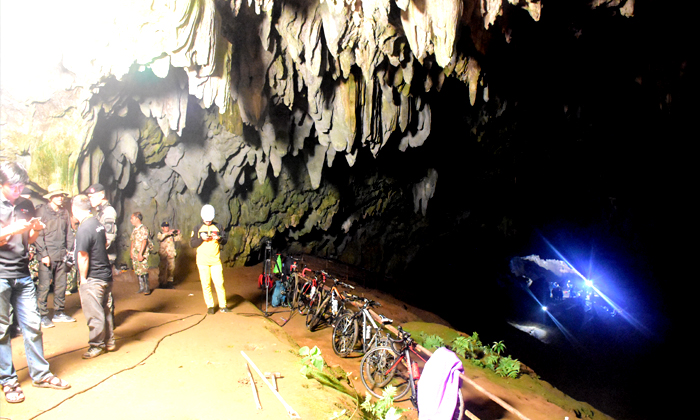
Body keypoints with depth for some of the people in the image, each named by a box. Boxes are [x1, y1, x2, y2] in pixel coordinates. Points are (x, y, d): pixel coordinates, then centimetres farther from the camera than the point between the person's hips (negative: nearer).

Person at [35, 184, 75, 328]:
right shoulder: (42, 211, -3)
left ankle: (59, 313, 20)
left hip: (62, 255, 5)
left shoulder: (65, 212, 12)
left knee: (61, 285, 10)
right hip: (47, 256, -5)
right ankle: (43, 315, 5)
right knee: (44, 286, -4)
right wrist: (44, 254, -11)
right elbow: (38, 235, -6)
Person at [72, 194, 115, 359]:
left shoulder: (84, 229, -19)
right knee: (104, 310, 18)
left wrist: (83, 278, -9)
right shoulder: (98, 223, 7)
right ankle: (109, 342, 27)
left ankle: (97, 345, 13)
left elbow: (83, 257, -19)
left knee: (94, 313, 2)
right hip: (105, 275, 9)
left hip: (92, 279, -9)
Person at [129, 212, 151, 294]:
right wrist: (131, 251, 9)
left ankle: (147, 288, 1)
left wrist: (140, 253, -20)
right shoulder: (134, 230, 15)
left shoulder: (143, 229, -10)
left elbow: (144, 241, -16)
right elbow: (132, 241, 18)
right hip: (135, 254, 8)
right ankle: (141, 287, 16)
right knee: (137, 271, 9)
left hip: (142, 254, -8)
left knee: (144, 271, -7)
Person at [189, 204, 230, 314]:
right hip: (202, 261, 0)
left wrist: (219, 239, -11)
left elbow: (225, 240, 10)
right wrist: (201, 238, -12)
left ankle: (223, 305, 5)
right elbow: (192, 244, 4)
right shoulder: (197, 229, 8)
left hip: (216, 260, 0)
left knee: (219, 283, -4)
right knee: (206, 284, 2)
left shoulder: (218, 227, 9)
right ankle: (210, 306, 12)